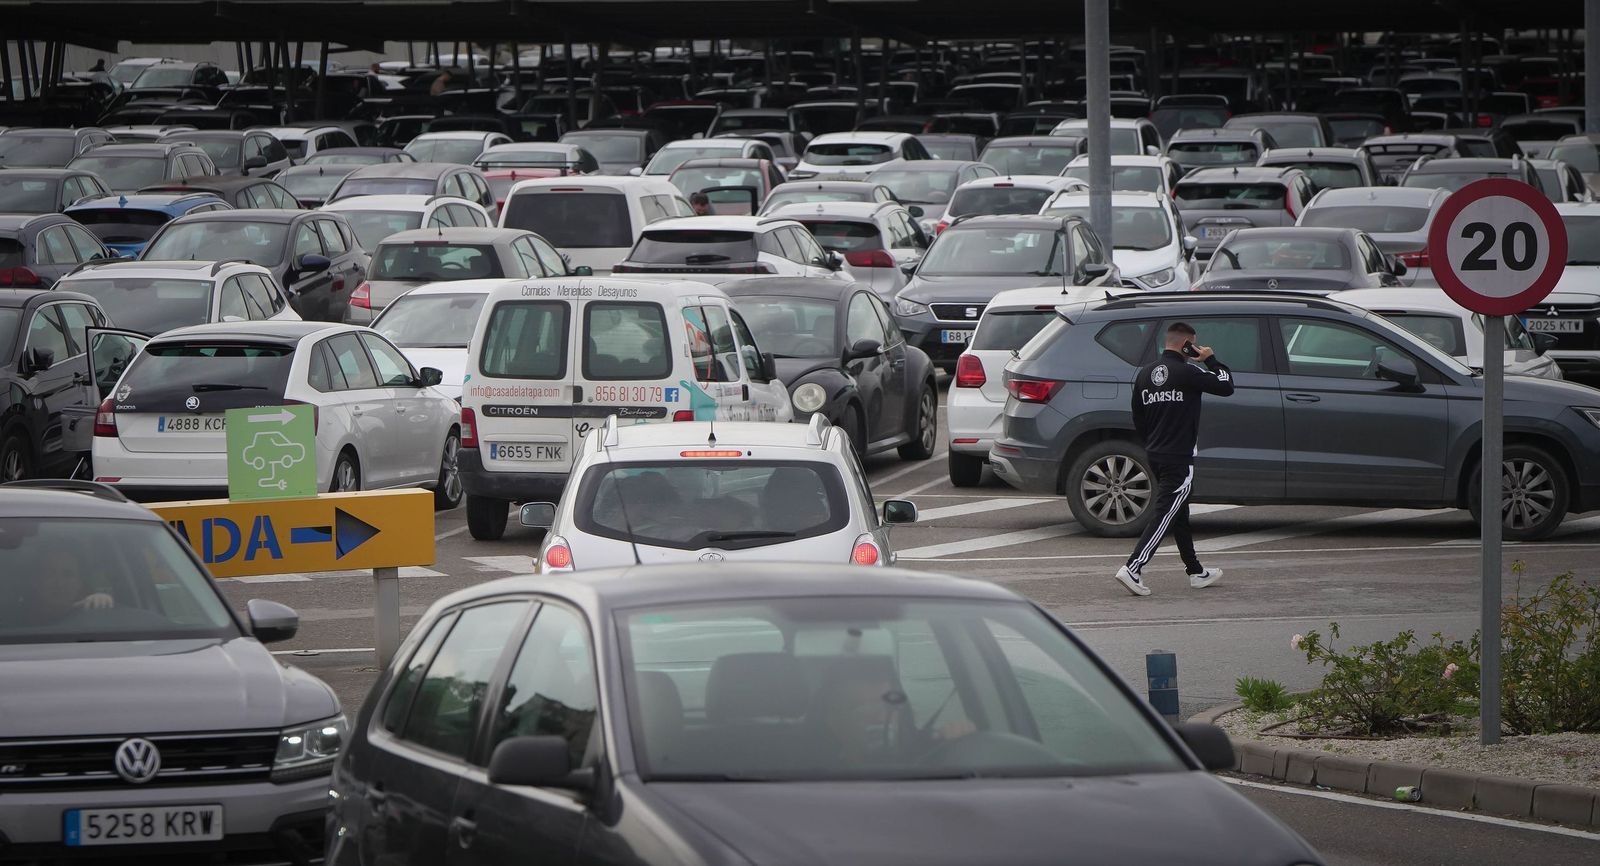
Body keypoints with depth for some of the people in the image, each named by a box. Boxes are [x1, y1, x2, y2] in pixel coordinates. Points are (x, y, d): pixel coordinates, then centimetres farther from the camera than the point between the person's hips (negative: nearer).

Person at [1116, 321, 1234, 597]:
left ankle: (1197, 572, 28)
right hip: (1179, 458, -8)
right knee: (1164, 514, -9)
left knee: (1179, 514, 18)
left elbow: (1137, 418, 15)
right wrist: (1211, 360, 2)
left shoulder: (1145, 373, 9)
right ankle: (1133, 569, -19)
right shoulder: (1187, 373, -14)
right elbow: (1226, 387, -10)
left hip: (1155, 456, 8)